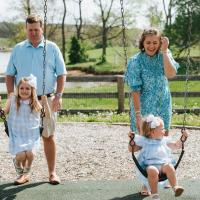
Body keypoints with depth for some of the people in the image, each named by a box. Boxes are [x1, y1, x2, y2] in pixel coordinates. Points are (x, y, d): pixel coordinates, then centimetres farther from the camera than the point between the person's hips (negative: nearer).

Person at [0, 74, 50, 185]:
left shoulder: (35, 103, 0)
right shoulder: (13, 100, -1)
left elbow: (47, 116, -2)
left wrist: (45, 101, -11)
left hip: (32, 135, 0)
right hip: (17, 135, 0)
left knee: (30, 153, -23)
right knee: (20, 155, -21)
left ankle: (26, 173, 11)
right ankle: (20, 173, 17)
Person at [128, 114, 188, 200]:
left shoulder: (164, 140, 20)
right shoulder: (144, 141, 11)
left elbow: (176, 145, 31)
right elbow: (131, 149, 13)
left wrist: (183, 138, 18)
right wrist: (131, 140, -4)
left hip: (164, 163, 3)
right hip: (150, 165, -3)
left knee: (169, 167, -33)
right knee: (152, 170, -38)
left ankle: (175, 186, -37)